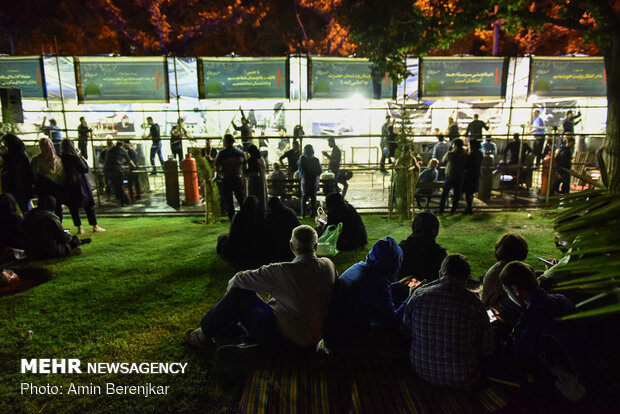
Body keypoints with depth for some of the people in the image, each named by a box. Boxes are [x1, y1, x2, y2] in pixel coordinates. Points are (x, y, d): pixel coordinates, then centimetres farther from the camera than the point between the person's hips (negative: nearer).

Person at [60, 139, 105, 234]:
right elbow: (85, 169, -9)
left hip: (69, 186, 3)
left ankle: (79, 228, 8)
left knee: (74, 208, 9)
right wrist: (84, 161, 7)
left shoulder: (61, 159, -2)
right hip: (81, 184, -3)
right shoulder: (76, 158, -12)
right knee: (89, 206, 5)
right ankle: (95, 226, 6)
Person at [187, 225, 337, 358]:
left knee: (239, 292, 1)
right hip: (314, 339, 7)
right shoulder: (329, 265, -8)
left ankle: (205, 336, 20)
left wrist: (231, 283, 13)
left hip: (283, 343, -7)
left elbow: (240, 279, -11)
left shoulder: (282, 271, -24)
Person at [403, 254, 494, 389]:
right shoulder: (474, 303, -20)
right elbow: (487, 351, -11)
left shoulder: (418, 295, -13)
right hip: (461, 379, -3)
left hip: (422, 371, 4)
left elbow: (406, 328, 4)